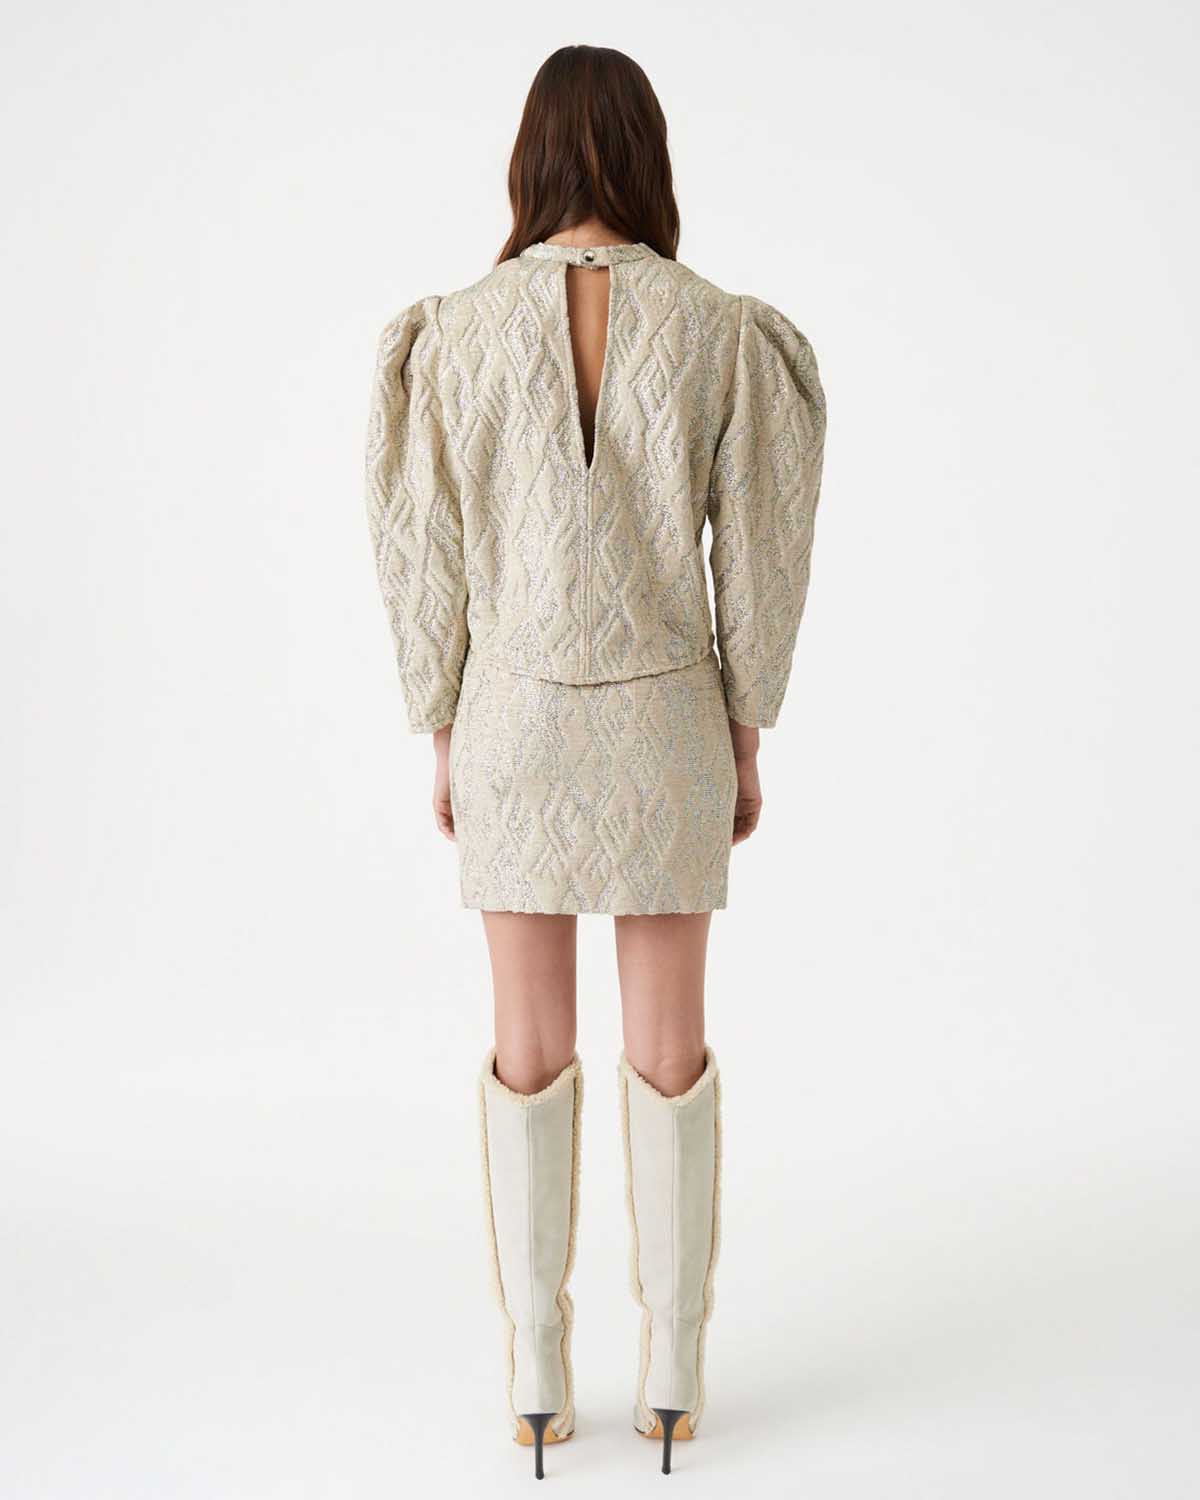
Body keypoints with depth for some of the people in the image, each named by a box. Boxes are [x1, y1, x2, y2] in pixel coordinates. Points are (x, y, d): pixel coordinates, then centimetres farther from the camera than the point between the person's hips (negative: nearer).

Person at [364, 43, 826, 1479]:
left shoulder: (459, 332, -7)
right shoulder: (724, 331, -6)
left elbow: (428, 553, -4)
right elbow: (758, 553, -4)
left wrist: (444, 738, 7)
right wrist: (747, 738, 7)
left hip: (517, 716, 0)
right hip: (667, 718, 0)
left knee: (529, 1050, 10)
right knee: (669, 1049, 10)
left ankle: (537, 1379, 19)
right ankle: (671, 1373, 20)